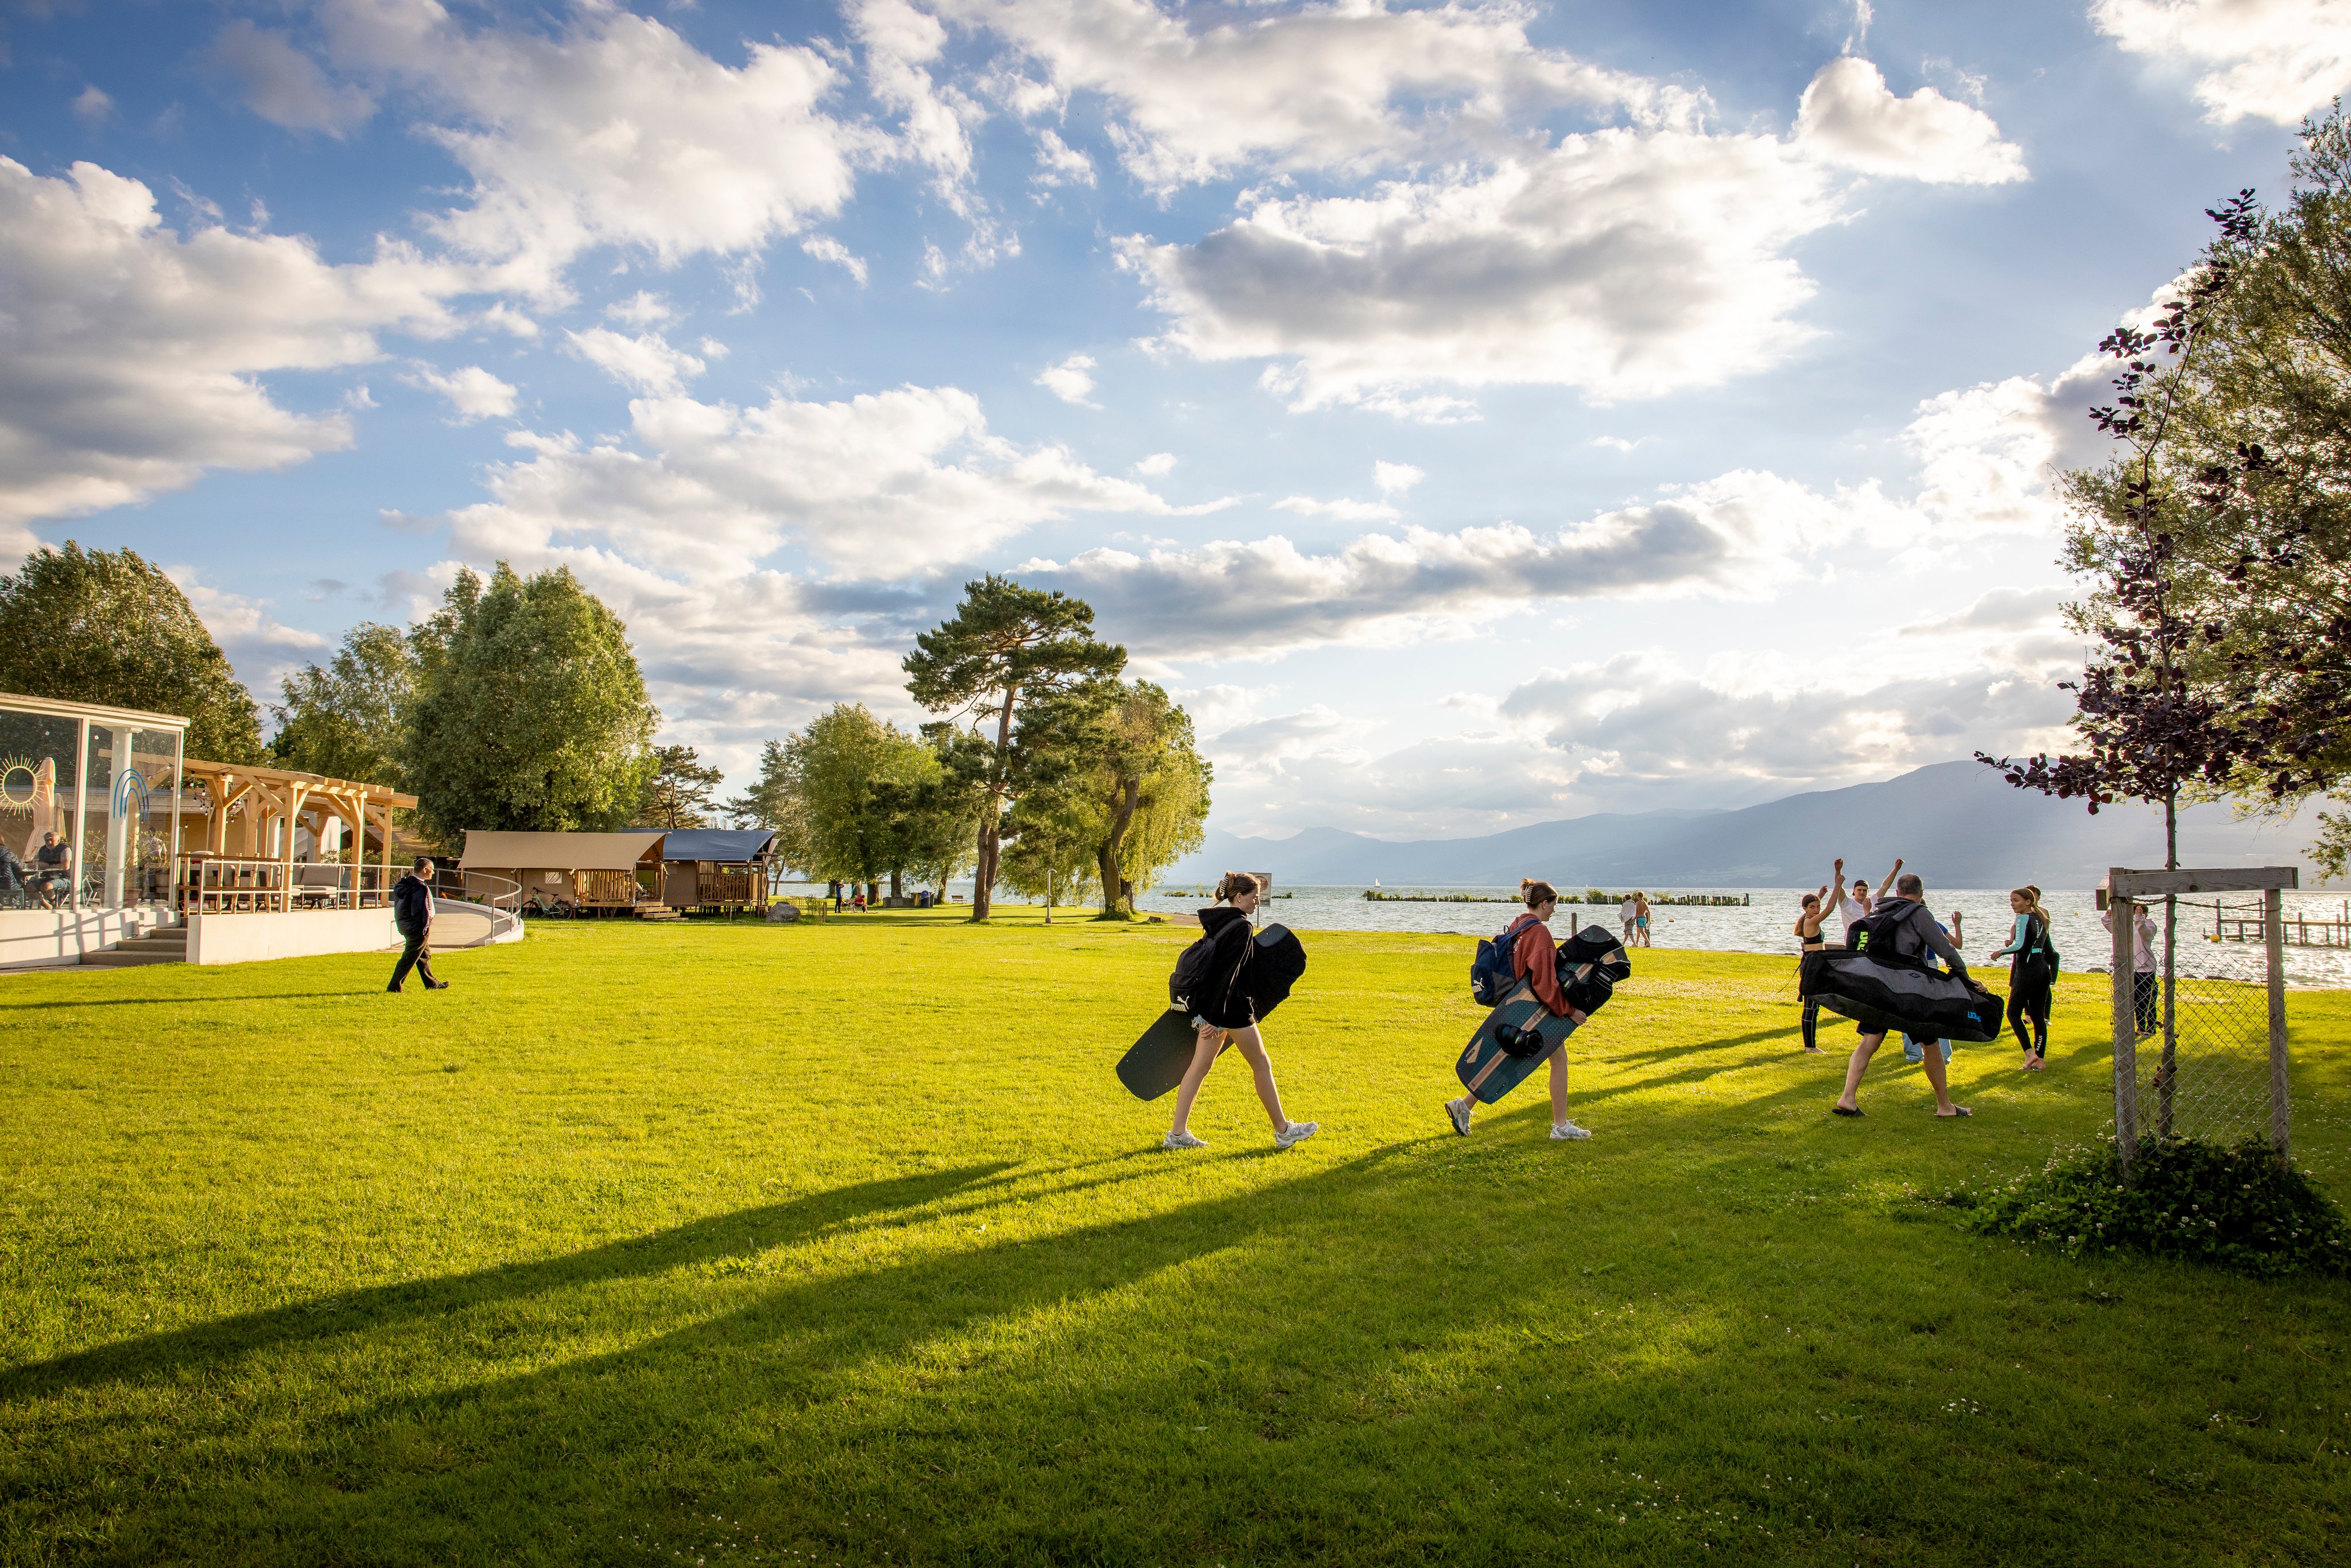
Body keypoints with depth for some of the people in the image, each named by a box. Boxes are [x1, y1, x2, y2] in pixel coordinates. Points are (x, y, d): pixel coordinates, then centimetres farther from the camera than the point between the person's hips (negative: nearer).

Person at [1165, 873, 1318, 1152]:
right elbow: (1228, 974, -22)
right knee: (1262, 1065, 5)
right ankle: (1283, 1131, 15)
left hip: (1209, 1005, 9)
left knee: (1199, 1066, 9)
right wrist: (1215, 1019, -23)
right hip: (1232, 1007, -9)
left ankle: (1178, 1133, 8)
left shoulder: (1217, 921, 10)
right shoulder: (1241, 927, -17)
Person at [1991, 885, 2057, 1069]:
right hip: (2044, 971, 8)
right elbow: (2049, 951, 18)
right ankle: (2040, 1059, 8)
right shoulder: (2041, 918, 15)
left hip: (2027, 971, -8)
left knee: (2013, 1013, 1)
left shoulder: (2023, 918, -10)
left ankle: (2030, 1052, -11)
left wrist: (2001, 951, -8)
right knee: (2038, 1016, 9)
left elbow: (2020, 945, -23)